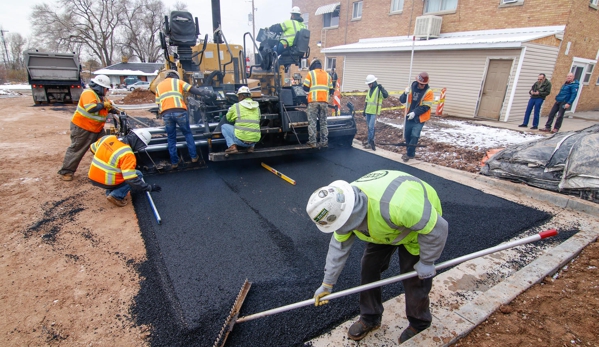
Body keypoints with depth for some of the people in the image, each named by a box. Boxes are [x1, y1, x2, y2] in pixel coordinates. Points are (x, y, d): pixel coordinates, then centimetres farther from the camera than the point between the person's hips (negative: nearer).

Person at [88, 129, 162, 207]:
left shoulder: (108, 138, -3)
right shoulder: (127, 154, -25)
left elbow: (93, 148, 17)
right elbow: (131, 179, -27)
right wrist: (149, 187, -18)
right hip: (106, 182, -8)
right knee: (138, 174, 4)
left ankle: (110, 192, 17)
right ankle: (116, 195, -6)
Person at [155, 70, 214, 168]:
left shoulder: (158, 86, 27)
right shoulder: (178, 81, 17)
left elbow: (158, 104, 24)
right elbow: (193, 90, 9)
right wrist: (207, 93, 13)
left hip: (166, 114, 3)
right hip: (179, 111, -2)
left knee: (171, 138, 14)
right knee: (188, 134, 16)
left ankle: (174, 162, 15)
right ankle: (194, 156, 16)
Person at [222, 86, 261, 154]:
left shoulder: (236, 106, 0)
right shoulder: (257, 107, 10)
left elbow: (229, 118, 15)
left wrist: (230, 110, 35)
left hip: (241, 140, -4)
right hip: (255, 140, 5)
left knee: (224, 126, 16)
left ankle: (232, 147, -1)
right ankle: (251, 147, 16)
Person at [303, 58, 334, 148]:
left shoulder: (310, 73, 4)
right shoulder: (327, 75, 15)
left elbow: (305, 88, 0)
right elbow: (331, 90, 14)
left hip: (313, 101, -3)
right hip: (324, 102, 3)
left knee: (312, 122, 1)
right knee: (323, 122, 9)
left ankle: (312, 142, -1)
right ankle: (324, 142, 11)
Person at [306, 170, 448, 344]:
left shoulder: (395, 205, -48)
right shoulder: (344, 207, -24)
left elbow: (437, 228, -32)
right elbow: (339, 245, -10)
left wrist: (426, 262, -18)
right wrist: (327, 284, -4)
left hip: (423, 224, -5)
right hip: (385, 226, 6)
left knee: (414, 279, 0)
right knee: (369, 269, 4)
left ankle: (419, 325, 30)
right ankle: (370, 318, 28)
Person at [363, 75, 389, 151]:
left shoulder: (378, 89, -8)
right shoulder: (369, 90, 15)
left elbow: (385, 95, -25)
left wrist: (381, 88, -36)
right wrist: (364, 110, 19)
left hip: (374, 112, -7)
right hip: (368, 111, 7)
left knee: (371, 127, -10)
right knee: (369, 127, 12)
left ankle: (370, 142, -3)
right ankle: (370, 140, 21)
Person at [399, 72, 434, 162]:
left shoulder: (429, 92, -10)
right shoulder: (411, 88, 0)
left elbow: (426, 107, -15)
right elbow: (402, 100, -2)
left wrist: (415, 112, -27)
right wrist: (405, 94, -23)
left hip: (419, 119, -4)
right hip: (409, 117, 4)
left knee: (414, 136, -9)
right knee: (407, 135, 12)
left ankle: (410, 154, 3)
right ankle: (410, 153, 28)